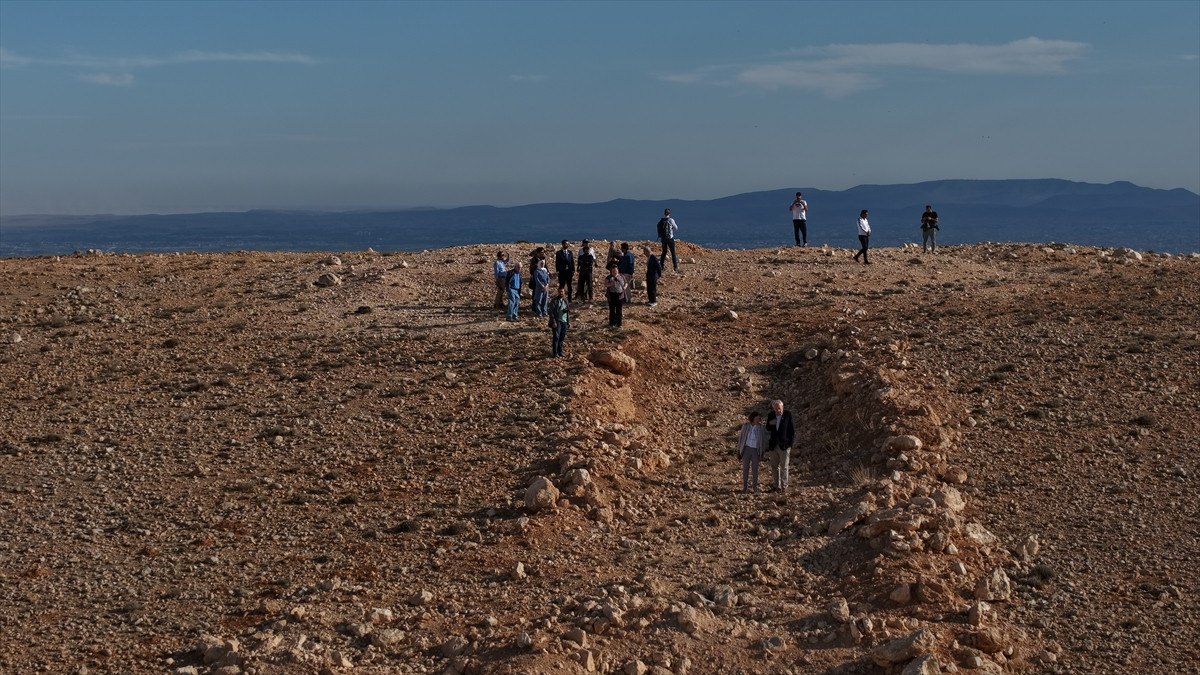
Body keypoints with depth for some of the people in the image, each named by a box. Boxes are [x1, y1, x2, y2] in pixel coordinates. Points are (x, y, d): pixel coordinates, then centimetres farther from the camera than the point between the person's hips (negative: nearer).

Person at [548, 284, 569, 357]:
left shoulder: (566, 300, 10)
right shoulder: (554, 300, -7)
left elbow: (568, 310, 22)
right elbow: (551, 312, -10)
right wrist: (553, 322, -15)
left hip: (564, 321, 5)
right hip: (557, 321, -5)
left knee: (562, 337, 9)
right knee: (556, 337, -7)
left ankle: (560, 351, 19)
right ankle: (555, 352, -2)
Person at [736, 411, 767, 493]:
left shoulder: (761, 428, -1)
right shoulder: (745, 426, 0)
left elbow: (764, 439, 4)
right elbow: (741, 437, 5)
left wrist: (762, 452, 2)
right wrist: (739, 450, 4)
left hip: (755, 450, 0)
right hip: (746, 449, 0)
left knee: (755, 469, 5)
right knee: (745, 468, 4)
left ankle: (755, 486, 16)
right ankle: (745, 486, 10)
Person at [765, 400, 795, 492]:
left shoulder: (788, 414, -9)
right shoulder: (770, 415, 1)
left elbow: (792, 430, -4)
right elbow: (767, 429, 11)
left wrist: (790, 442, -8)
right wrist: (770, 424, -11)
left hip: (784, 445, -4)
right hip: (774, 445, 4)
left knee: (784, 467, 1)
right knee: (775, 467, 11)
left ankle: (784, 486, 9)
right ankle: (777, 486, 20)